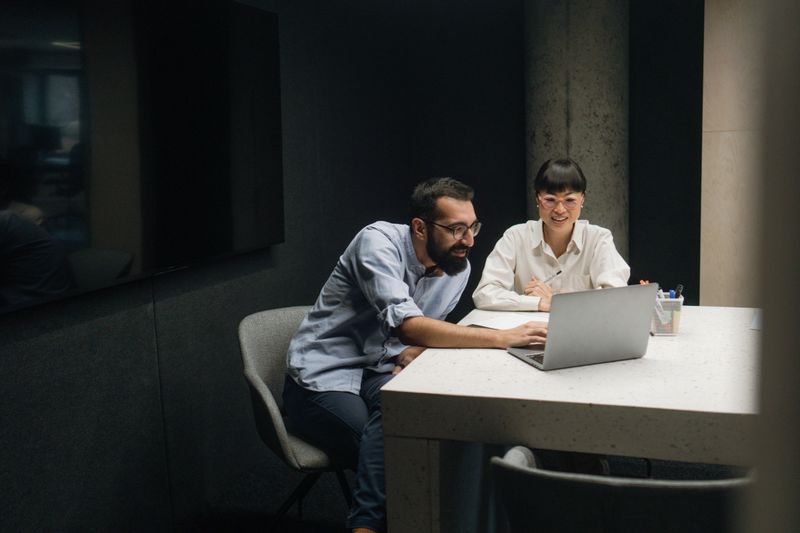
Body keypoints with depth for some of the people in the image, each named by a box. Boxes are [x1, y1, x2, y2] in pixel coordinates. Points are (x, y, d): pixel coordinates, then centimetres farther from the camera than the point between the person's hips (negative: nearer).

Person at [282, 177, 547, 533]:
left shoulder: (458, 269, -2)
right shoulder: (379, 242, -21)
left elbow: (427, 330, 7)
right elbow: (407, 325, -34)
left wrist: (412, 353, -19)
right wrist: (503, 337, -38)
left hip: (377, 372, 5)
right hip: (323, 379, -5)